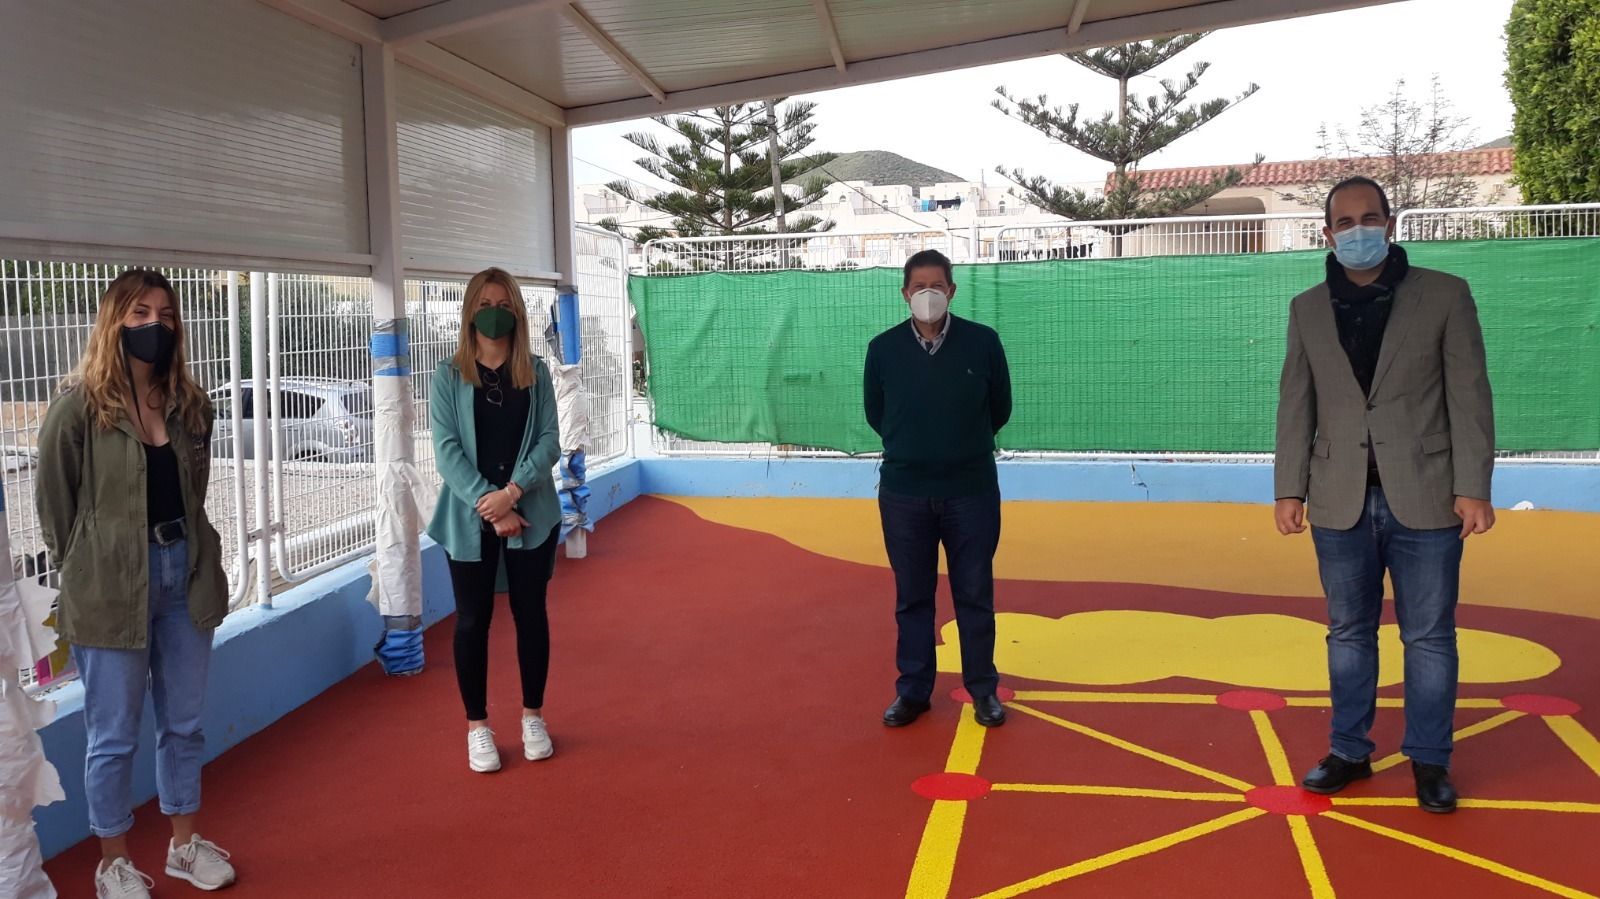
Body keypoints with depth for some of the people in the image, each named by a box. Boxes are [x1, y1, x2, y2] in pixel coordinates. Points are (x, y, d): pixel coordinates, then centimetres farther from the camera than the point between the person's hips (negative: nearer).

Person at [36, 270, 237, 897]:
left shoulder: (188, 404, 6)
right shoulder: (78, 406, -10)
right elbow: (53, 504, -4)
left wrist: (187, 553, 8)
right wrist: (87, 572, 1)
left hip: (186, 575, 5)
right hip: (111, 591, -5)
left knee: (184, 723, 15)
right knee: (114, 735, 7)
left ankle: (185, 844, 32)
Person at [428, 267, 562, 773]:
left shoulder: (535, 373, 4)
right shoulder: (449, 376, 0)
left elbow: (549, 441, -2)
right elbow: (447, 450, -7)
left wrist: (512, 492, -17)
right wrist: (489, 505, -16)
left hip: (531, 513, 1)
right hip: (469, 518, -1)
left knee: (531, 613, 8)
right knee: (473, 618, 5)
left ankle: (533, 717, 23)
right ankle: (477, 726, 18)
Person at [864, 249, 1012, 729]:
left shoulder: (983, 342, -4)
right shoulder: (883, 348, -2)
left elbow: (1000, 409, 8)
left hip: (972, 490, -1)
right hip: (903, 492, 1)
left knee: (975, 595, 7)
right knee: (912, 597, 9)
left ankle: (983, 689, 21)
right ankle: (913, 690, 21)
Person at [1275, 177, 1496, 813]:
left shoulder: (1445, 296, 1)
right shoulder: (1307, 309, 8)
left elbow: (1469, 397, -2)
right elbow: (1296, 404, 8)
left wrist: (1472, 488, -8)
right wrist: (1290, 489, 3)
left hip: (1423, 498, -2)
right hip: (1341, 502, 2)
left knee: (1429, 637, 5)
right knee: (1348, 633, 11)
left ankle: (1429, 760, 19)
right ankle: (1349, 751, 23)